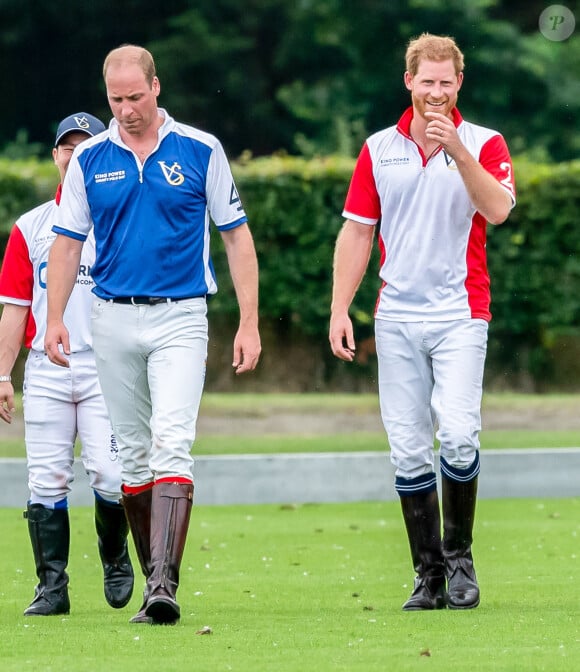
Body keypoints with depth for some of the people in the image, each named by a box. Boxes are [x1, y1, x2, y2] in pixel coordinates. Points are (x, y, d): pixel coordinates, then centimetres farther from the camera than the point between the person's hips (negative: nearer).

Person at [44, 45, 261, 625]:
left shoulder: (200, 151, -1)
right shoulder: (90, 159, 5)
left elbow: (236, 235, 3)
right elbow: (68, 241, 10)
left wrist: (249, 323, -2)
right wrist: (55, 318, -1)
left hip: (180, 317, -3)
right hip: (113, 320, 3)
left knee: (171, 442, -17)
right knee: (133, 452, 8)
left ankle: (164, 584, -26)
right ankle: (153, 580, 17)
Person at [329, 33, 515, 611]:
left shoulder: (484, 144, 3)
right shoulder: (379, 149, 10)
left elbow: (497, 209, -15)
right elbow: (357, 231, 11)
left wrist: (457, 150, -24)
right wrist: (339, 309, 5)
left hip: (459, 314, -3)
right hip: (396, 319, 3)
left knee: (458, 434, -17)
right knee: (408, 449, 0)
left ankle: (459, 556, 2)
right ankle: (429, 575, 7)